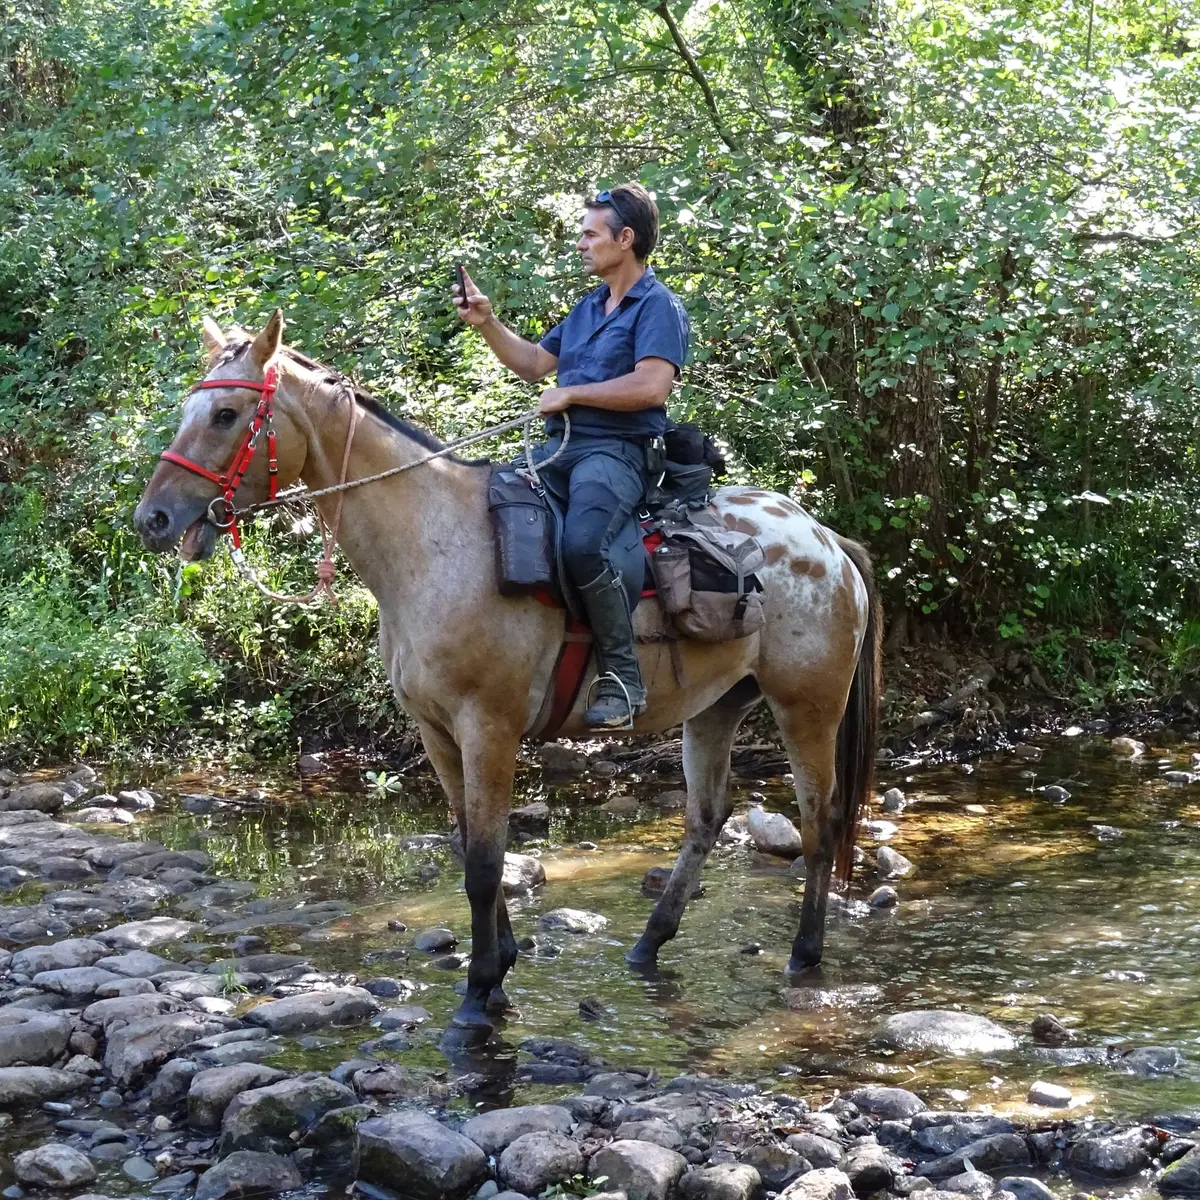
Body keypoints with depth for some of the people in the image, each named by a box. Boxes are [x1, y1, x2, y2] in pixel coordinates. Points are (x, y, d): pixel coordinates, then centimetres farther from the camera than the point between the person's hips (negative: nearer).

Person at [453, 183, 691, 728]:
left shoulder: (657, 306, -5)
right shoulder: (587, 308, 22)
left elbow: (651, 386, -20)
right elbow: (534, 364, 30)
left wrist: (569, 393, -12)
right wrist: (486, 323, 17)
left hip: (616, 452, -9)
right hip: (559, 449, 9)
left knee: (581, 544, -35)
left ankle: (621, 674, -25)